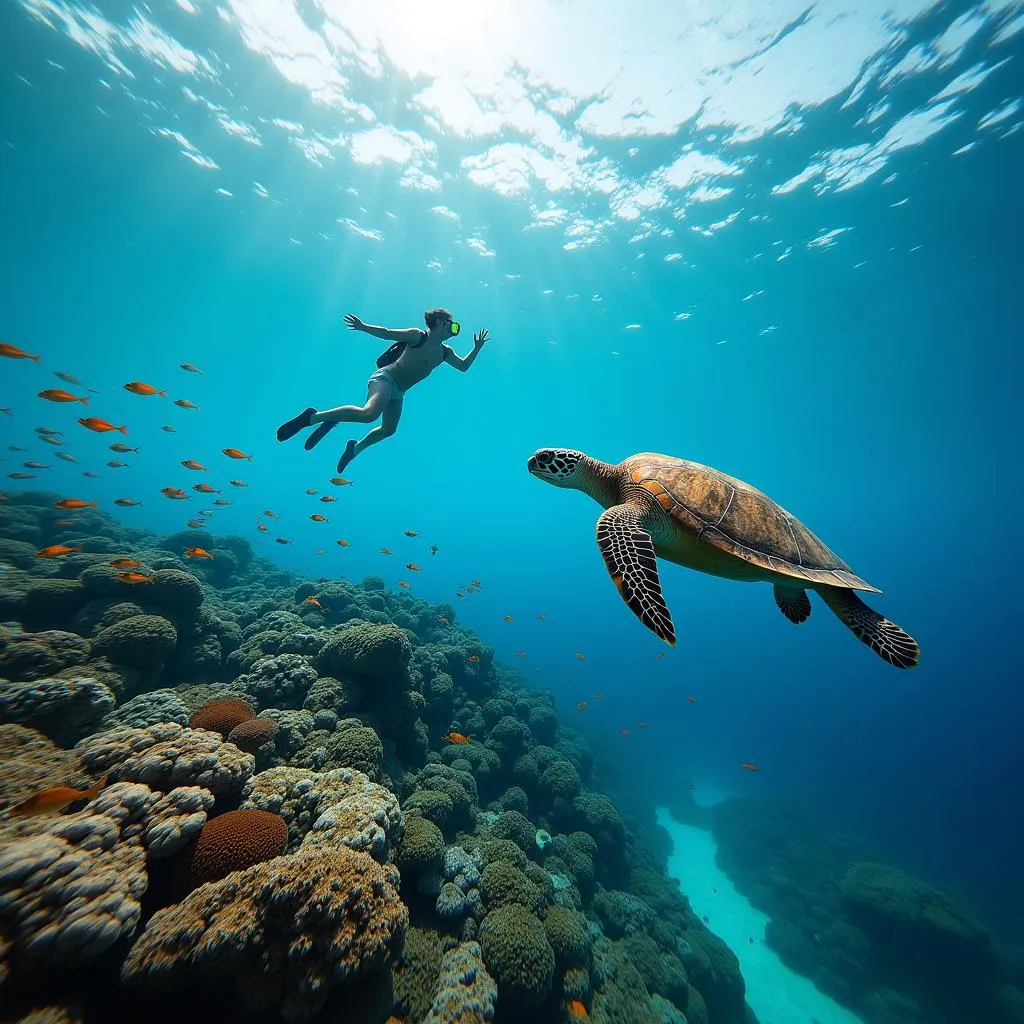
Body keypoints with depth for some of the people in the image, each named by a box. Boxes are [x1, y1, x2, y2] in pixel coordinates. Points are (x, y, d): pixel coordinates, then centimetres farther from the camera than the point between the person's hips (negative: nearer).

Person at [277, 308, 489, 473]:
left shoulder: (445, 352, 13)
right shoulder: (418, 336, -7)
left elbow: (464, 366, 21)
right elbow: (387, 333, -10)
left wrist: (477, 348, 11)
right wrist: (363, 327, -20)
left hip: (397, 392, 9)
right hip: (385, 378, -8)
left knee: (388, 430, 12)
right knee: (369, 413, -34)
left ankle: (356, 447, 35)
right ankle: (313, 417, -23)